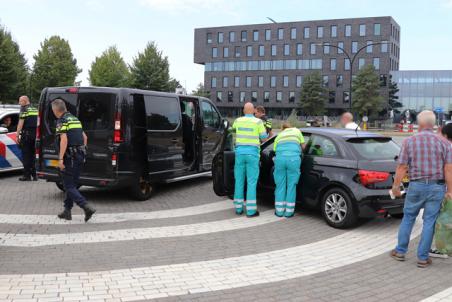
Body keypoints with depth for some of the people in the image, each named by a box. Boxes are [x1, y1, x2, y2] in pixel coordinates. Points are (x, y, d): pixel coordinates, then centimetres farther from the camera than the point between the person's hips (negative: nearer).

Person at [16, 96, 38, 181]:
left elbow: (21, 123, -12)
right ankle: (34, 175, 13)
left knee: (26, 155, -1)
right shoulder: (35, 109, 14)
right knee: (33, 155, 12)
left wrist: (17, 135, -9)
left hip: (26, 134, -6)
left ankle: (27, 175, 0)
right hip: (35, 135, 6)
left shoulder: (24, 109, -7)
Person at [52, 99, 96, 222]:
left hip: (69, 157, -8)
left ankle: (86, 207, -17)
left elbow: (64, 139, -22)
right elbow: (84, 137, 21)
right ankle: (67, 211, 22)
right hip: (79, 156, 8)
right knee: (72, 185, 16)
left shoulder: (62, 121, -10)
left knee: (69, 186, -4)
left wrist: (60, 158, -23)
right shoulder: (75, 119, 16)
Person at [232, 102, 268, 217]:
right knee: (251, 182, -1)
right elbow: (264, 137, 2)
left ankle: (238, 208, 13)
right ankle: (251, 210, -2)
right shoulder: (258, 122, -5)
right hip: (252, 153, -3)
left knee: (239, 180, 9)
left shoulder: (238, 120, 6)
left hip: (240, 152, 3)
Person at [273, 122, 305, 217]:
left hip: (280, 159, 2)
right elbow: (303, 146, 26)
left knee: (280, 186, 11)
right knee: (291, 186, 6)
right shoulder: (296, 131, 22)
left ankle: (279, 211, 15)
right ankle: (289, 211, 11)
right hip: (294, 159, -2)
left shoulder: (278, 136, 27)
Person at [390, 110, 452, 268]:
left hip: (416, 185, 0)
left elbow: (402, 167, -6)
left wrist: (395, 186, 4)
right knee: (429, 222, 6)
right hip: (437, 186, 0)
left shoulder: (409, 141, -4)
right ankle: (423, 258, 11)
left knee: (408, 218, 16)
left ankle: (400, 251, 23)